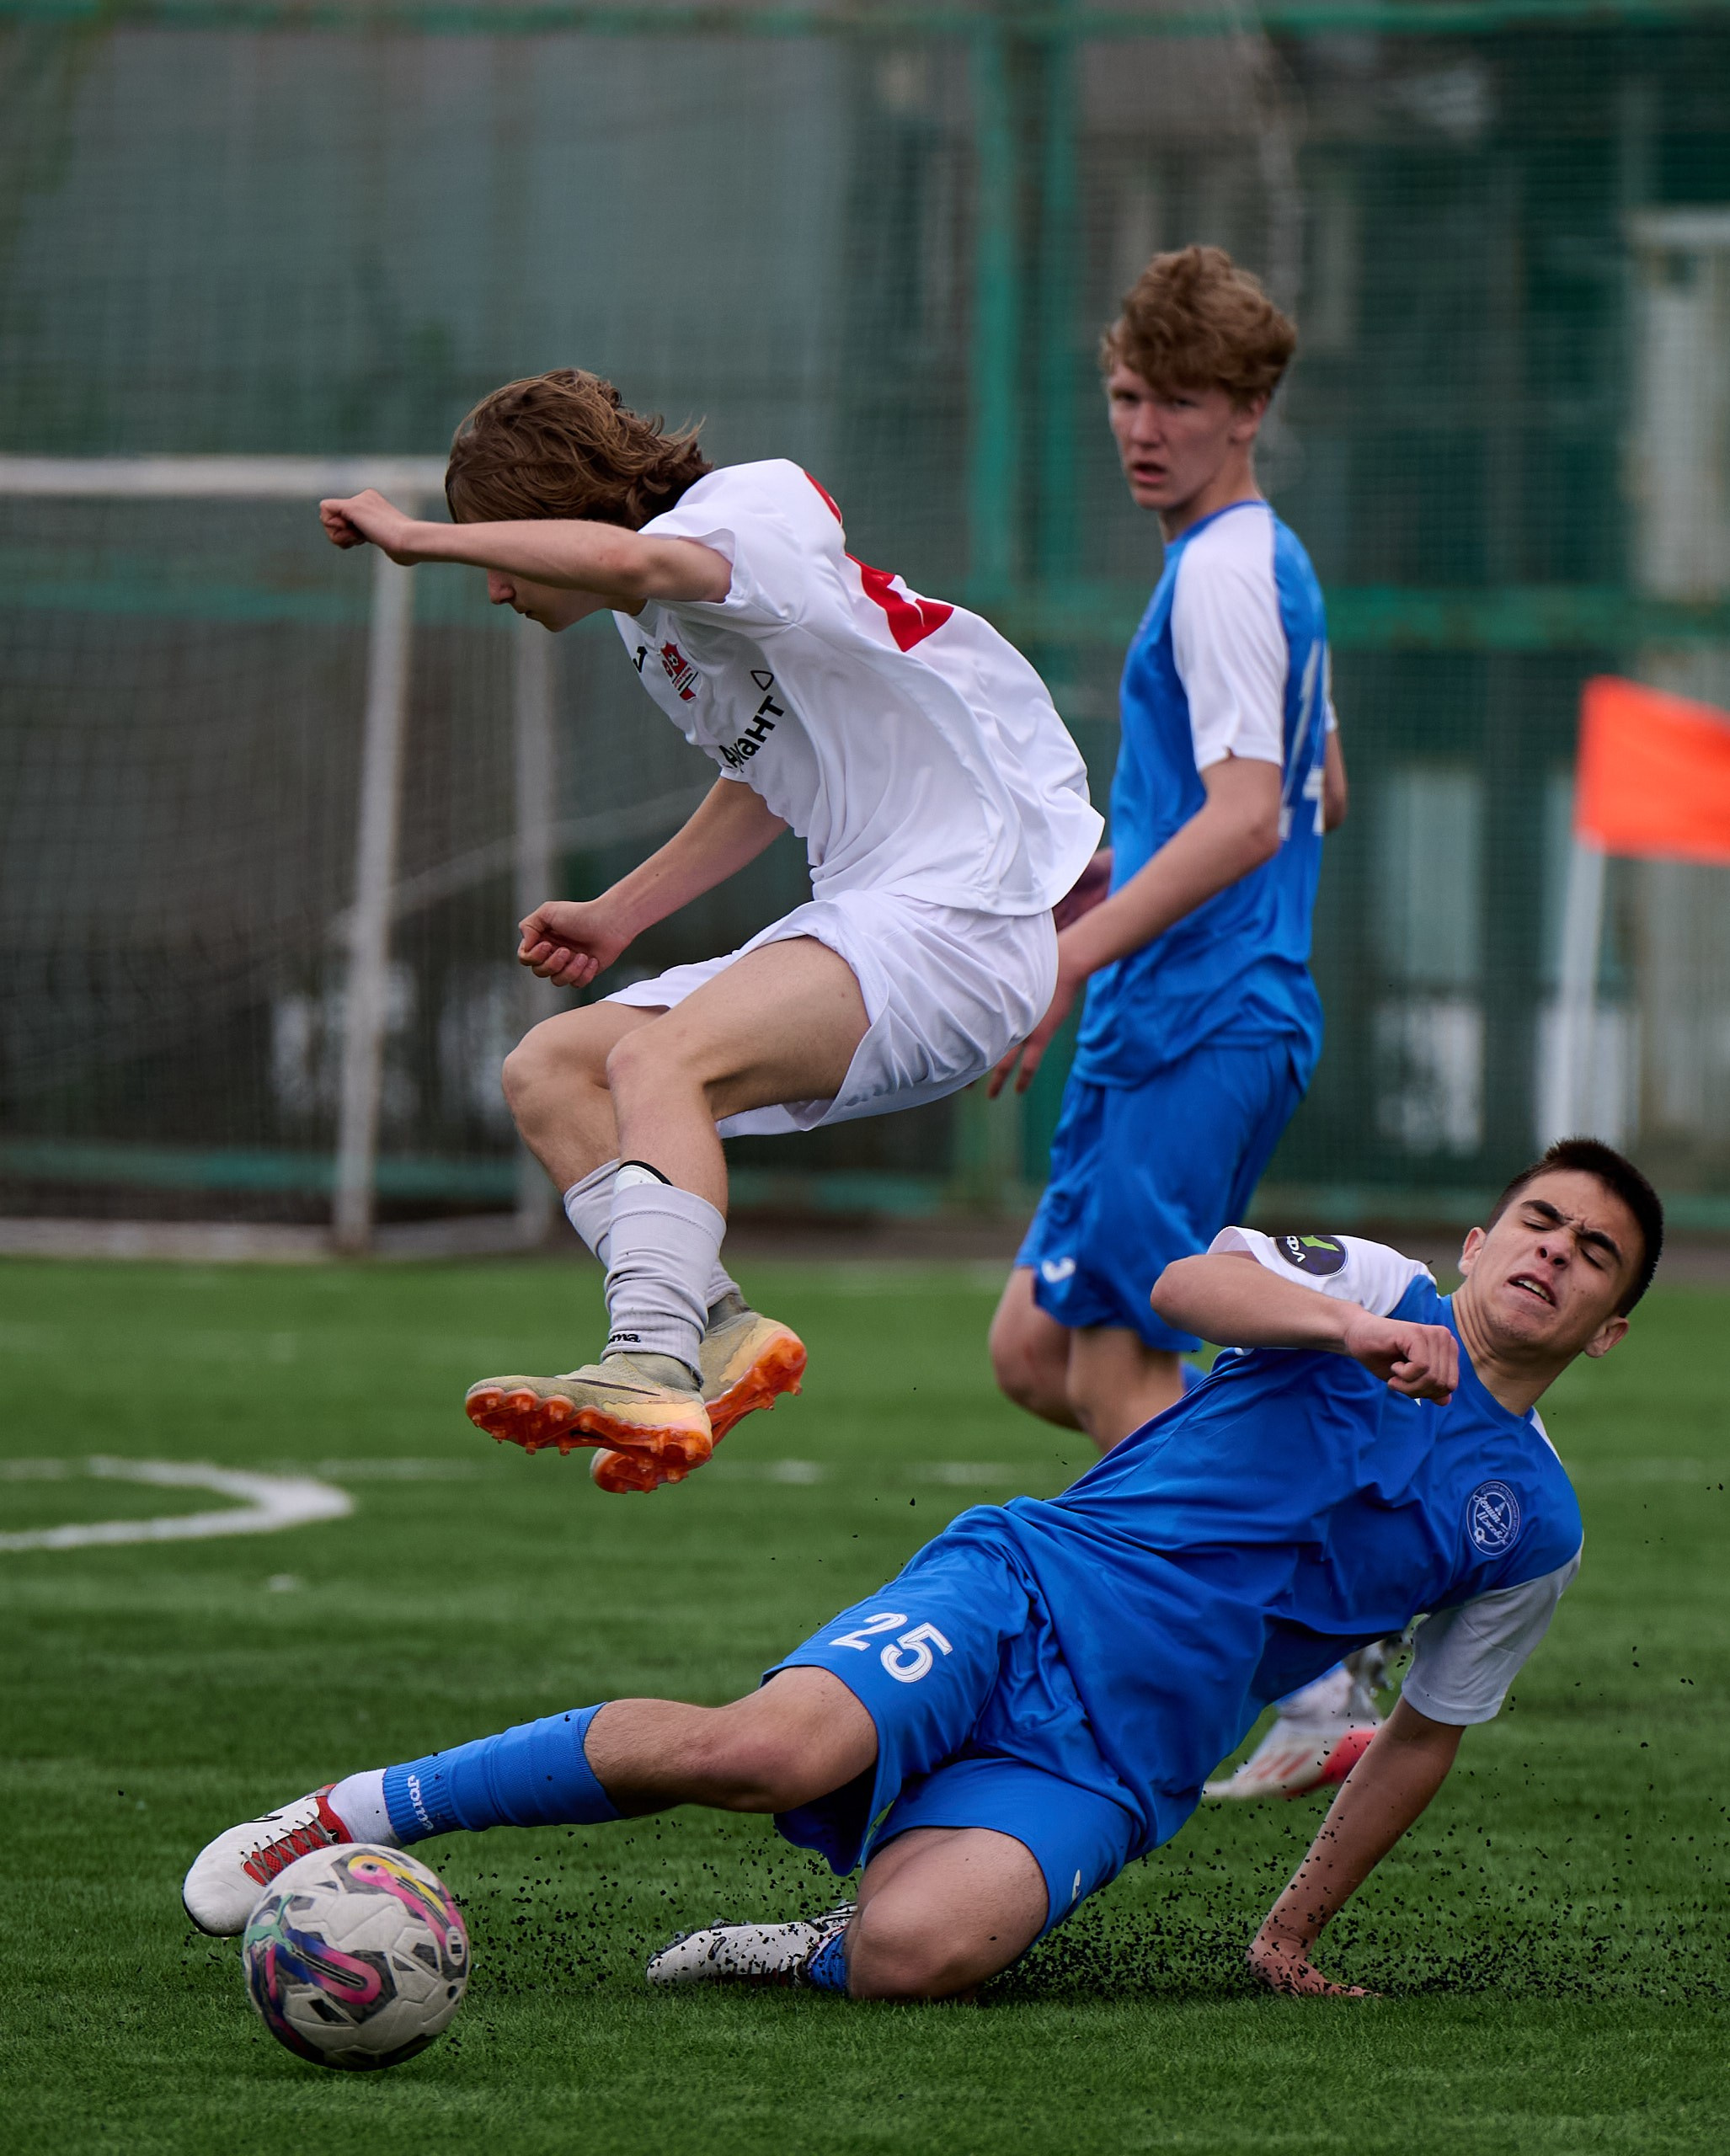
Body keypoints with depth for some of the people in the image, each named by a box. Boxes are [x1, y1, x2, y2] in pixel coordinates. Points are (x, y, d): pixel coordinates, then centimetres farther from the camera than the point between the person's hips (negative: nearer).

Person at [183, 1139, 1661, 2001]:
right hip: (1028, 1590, -1)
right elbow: (1193, 1284, -10)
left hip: (1116, 1763, 1)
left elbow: (1428, 1731, 24)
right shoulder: (1376, 1290, 9)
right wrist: (1345, 1325, -27)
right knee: (776, 1749, -32)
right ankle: (354, 1814, -18)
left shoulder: (1532, 1527, 15)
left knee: (920, 1949, -33)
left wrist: (1296, 1932, 19)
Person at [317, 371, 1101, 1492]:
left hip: (968, 906, -10)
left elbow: (628, 561, -39)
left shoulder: (755, 507, -14)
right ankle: (720, 1328, -14)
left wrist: (420, 538, -28)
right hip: (857, 916, 10)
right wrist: (618, 914, 24)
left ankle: (651, 1367, -39)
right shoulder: (651, 628, 14)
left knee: (662, 1059, -29)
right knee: (551, 1071, 2)